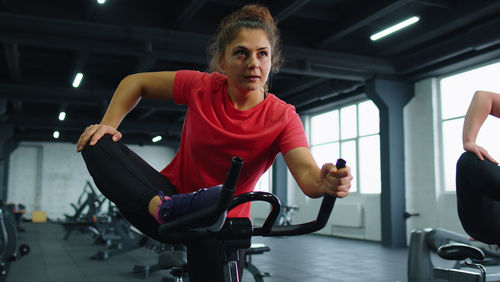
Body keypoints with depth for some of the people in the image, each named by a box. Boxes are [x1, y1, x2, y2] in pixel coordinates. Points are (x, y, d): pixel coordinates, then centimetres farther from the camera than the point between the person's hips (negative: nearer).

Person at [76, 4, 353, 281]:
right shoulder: (202, 86, -11)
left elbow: (307, 175, -30)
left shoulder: (283, 117, -15)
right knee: (97, 144, -19)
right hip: (171, 194, 2)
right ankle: (163, 209, -38)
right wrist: (108, 124, -11)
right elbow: (136, 82, 3)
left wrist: (327, 181, -53)